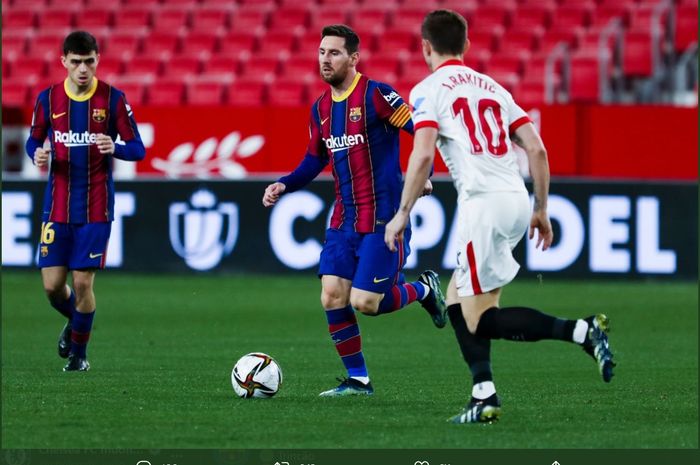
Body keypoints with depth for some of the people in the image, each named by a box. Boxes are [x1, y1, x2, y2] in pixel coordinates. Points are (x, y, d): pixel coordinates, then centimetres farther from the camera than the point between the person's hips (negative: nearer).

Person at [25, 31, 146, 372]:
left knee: (83, 282, -5)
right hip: (57, 206, 2)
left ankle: (79, 352, 16)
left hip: (96, 208, -2)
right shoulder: (48, 99, 1)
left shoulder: (113, 99, -5)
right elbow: (33, 140, 14)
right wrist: (37, 154, -10)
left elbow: (138, 150, -2)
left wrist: (115, 148, -23)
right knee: (52, 285, -1)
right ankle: (73, 322, 34)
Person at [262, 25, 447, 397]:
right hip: (343, 221, 7)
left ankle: (422, 289, 19)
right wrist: (284, 185, 7)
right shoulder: (321, 108, 10)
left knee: (365, 303, -10)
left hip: (382, 218, -7)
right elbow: (315, 160, 22)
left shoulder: (376, 95, -13)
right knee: (332, 297, -4)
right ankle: (357, 380, 9)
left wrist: (422, 174, -24)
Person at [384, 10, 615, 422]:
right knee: (459, 299, 18)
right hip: (517, 199, 7)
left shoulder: (428, 91, 2)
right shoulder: (491, 87, 21)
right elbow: (537, 149, 14)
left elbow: (423, 155, -12)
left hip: (484, 202, -7)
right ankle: (484, 396, 10)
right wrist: (542, 210, 20)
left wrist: (403, 214, -6)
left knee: (481, 319, -3)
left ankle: (582, 331, -19)